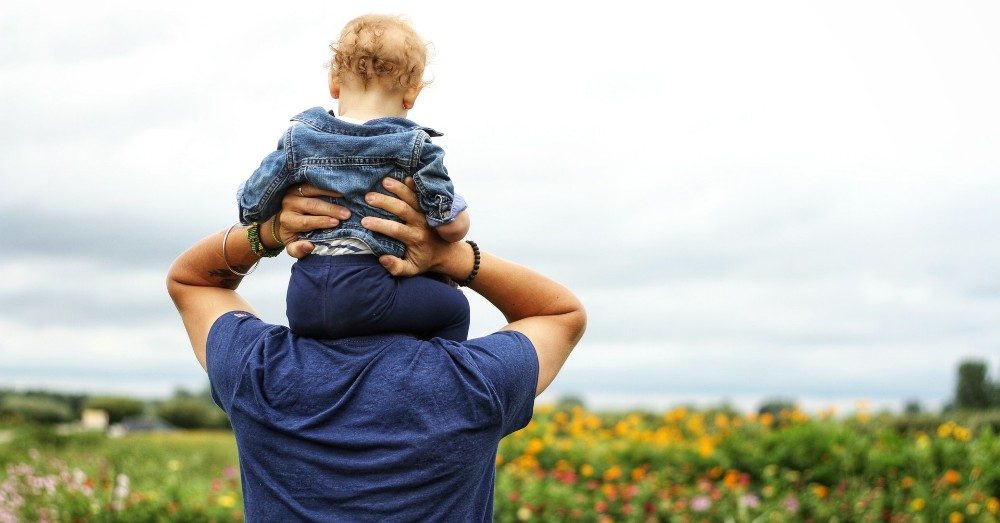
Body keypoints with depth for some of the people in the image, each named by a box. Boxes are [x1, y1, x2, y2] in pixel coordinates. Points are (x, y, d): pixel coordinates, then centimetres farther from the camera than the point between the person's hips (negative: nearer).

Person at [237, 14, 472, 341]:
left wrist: (268, 234, 30)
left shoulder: (299, 140, 6)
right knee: (454, 307, 12)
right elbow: (454, 226, -5)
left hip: (301, 302, 4)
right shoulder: (414, 147, -2)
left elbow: (251, 207, 8)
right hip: (368, 294, -4)